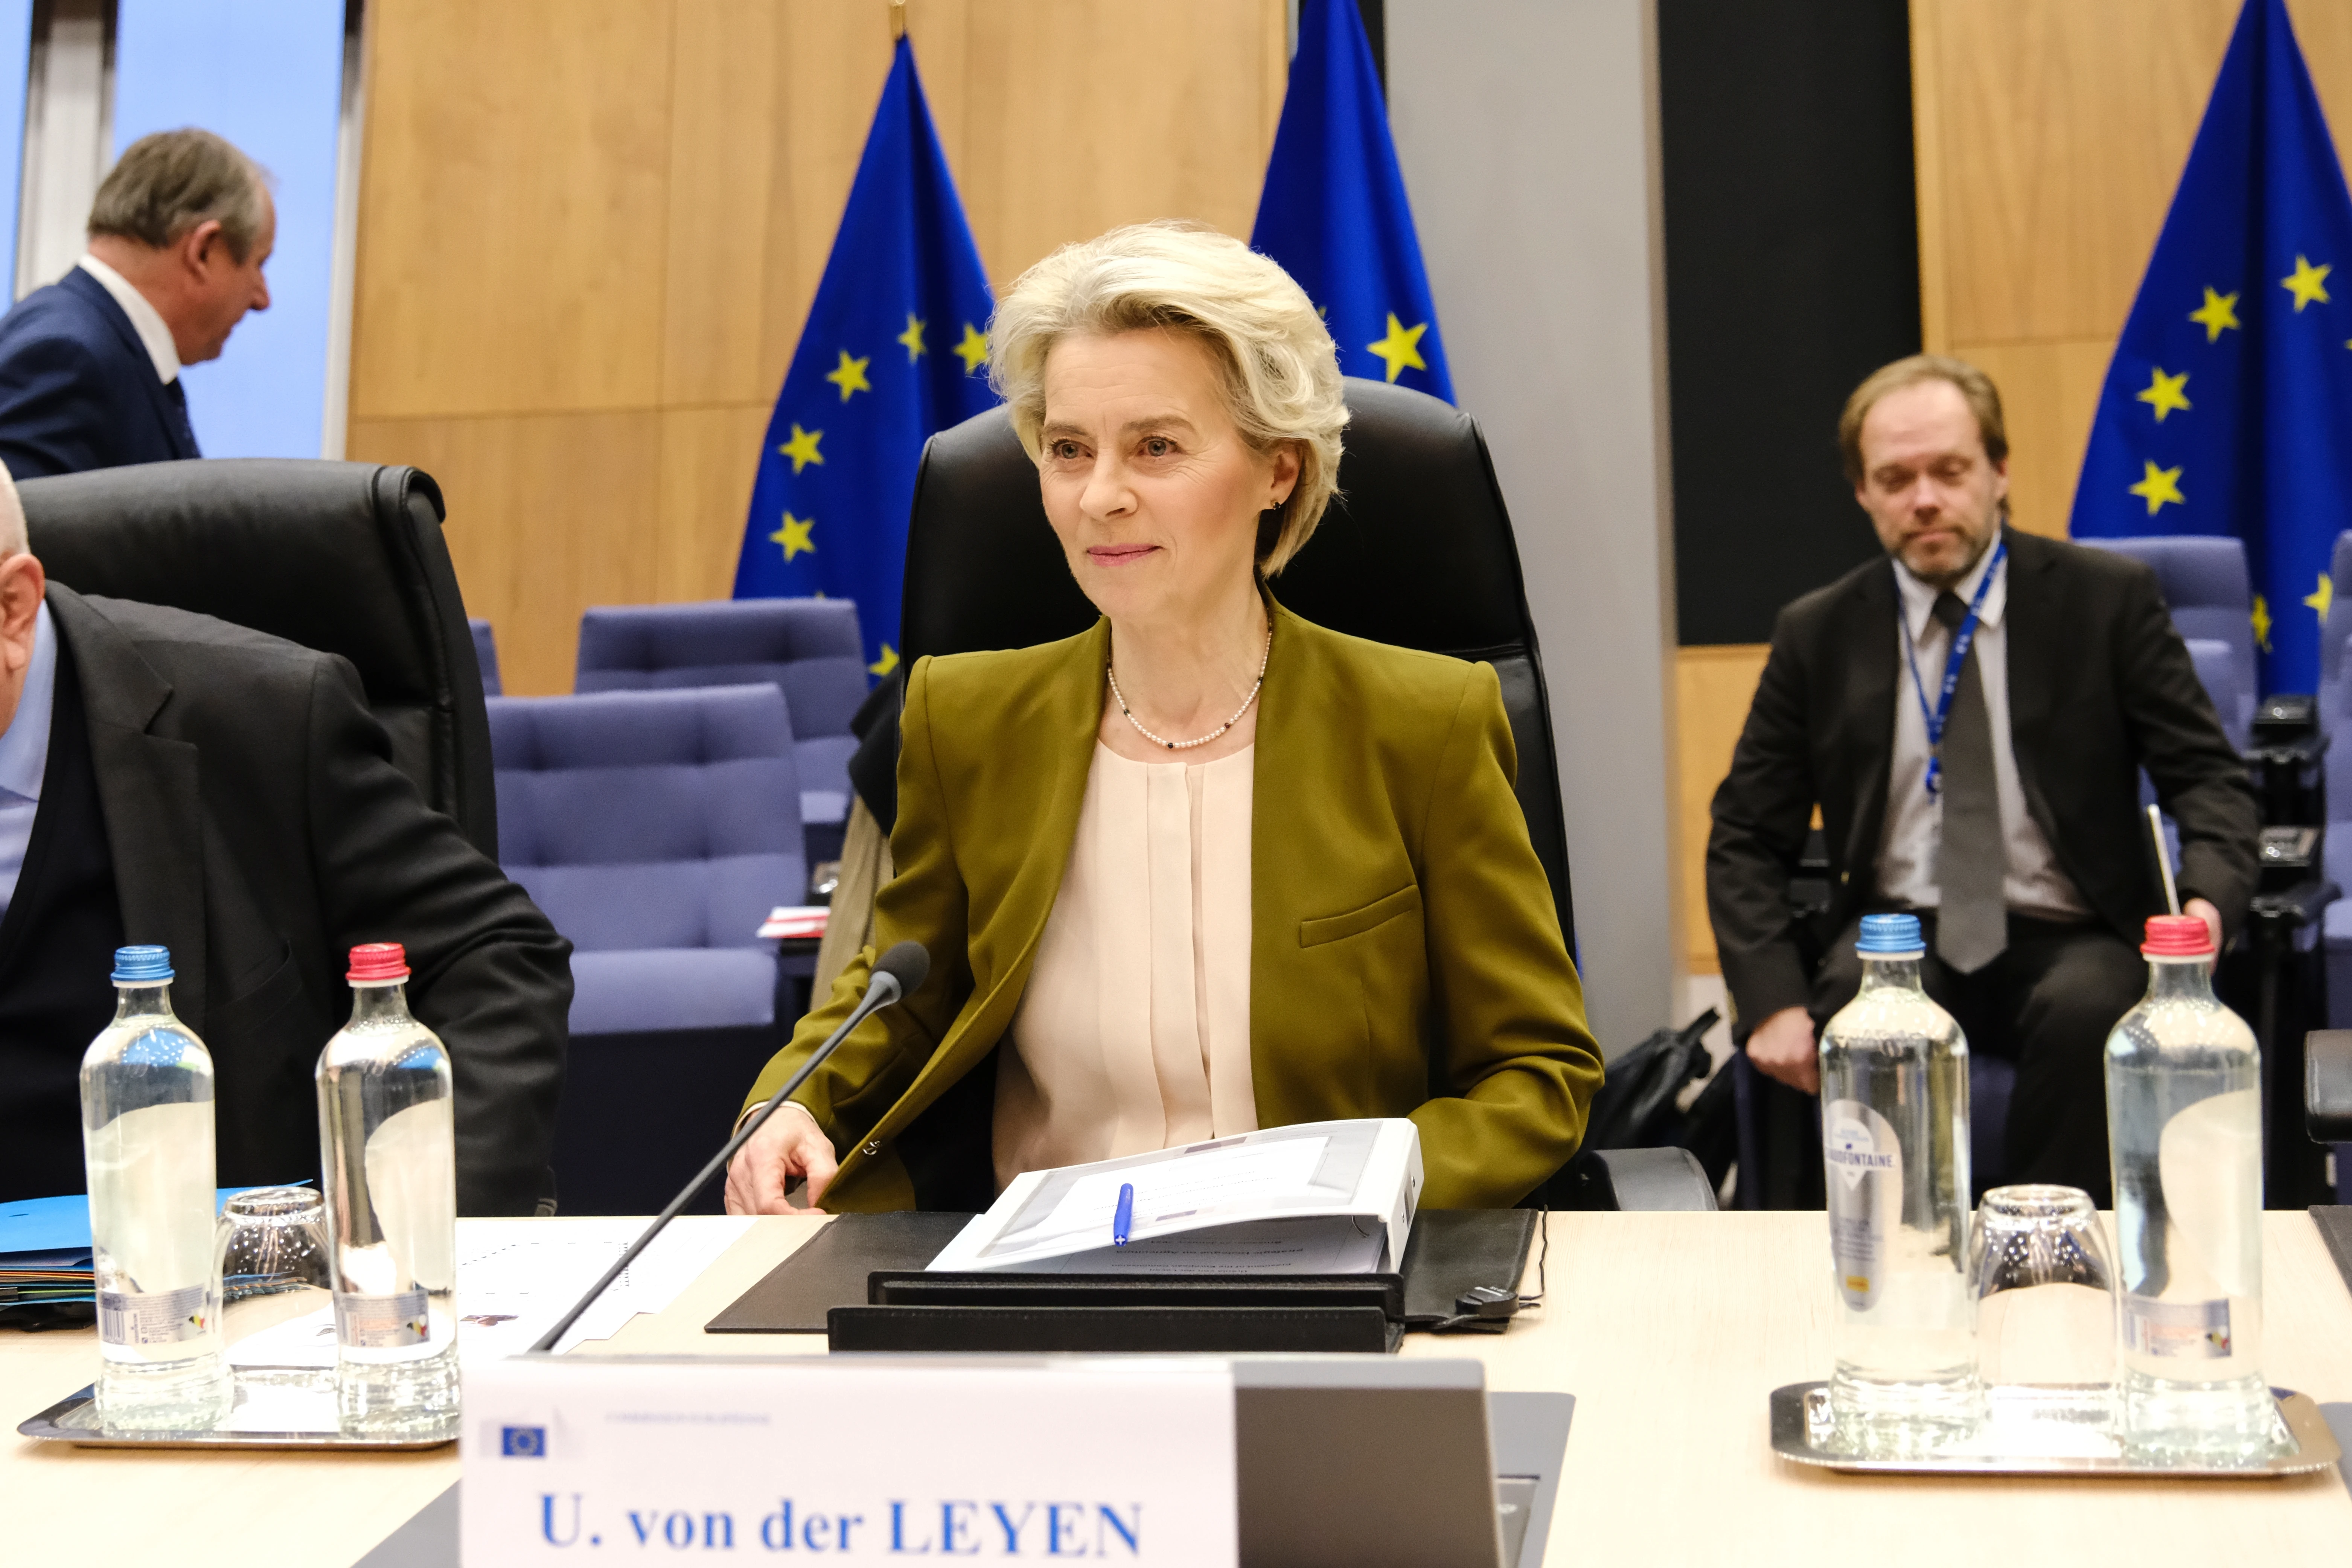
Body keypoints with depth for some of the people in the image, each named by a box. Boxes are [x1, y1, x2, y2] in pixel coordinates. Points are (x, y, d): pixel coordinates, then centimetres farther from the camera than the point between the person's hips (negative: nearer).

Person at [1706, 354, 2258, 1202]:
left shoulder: (2107, 599, 2)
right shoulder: (1819, 635, 6)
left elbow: (2208, 774, 2)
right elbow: (1747, 837, 7)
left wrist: (2208, 898, -22)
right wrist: (1772, 1001, -10)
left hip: (2069, 944, -1)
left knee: (2086, 1008, -35)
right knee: (1851, 1009, -33)